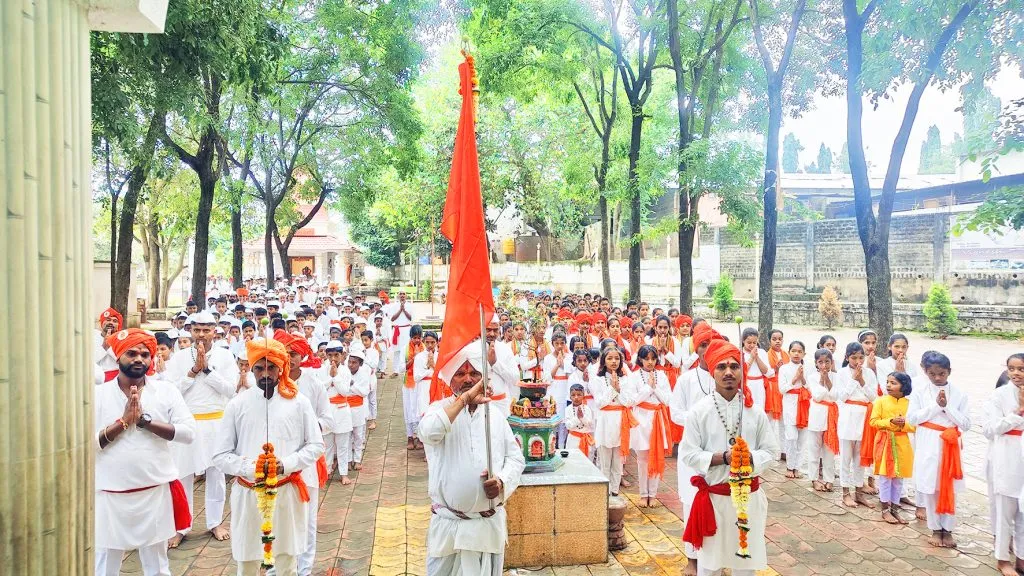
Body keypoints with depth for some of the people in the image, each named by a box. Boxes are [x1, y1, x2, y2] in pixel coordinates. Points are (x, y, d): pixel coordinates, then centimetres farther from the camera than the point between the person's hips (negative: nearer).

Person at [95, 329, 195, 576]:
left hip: (156, 492, 0)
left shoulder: (166, 390, -1)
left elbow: (188, 432, -10)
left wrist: (144, 420, -16)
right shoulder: (98, 394, -1)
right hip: (110, 495, 0)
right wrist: (123, 421, -17)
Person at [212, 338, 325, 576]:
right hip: (248, 494, 0)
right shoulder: (237, 405, -2)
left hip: (287, 493, 0)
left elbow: (316, 445, 2)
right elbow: (221, 456, -1)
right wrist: (251, 468, -19)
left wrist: (286, 464, -15)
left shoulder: (298, 402, -2)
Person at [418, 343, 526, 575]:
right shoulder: (440, 409, -3)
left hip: (490, 523, 3)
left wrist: (502, 482, -14)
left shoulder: (495, 414, 7)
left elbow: (516, 457, 5)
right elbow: (429, 433, -26)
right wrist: (463, 399, -26)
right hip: (448, 523, -3)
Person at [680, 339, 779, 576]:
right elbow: (687, 453, -10)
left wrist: (750, 459, -19)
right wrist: (723, 458, -22)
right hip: (712, 496, -2)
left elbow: (771, 451, 1)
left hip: (748, 496, 2)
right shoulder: (699, 412, -9)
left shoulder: (755, 412, -2)